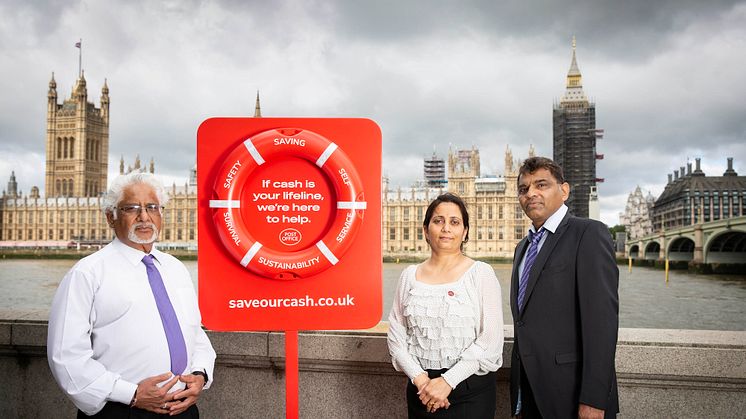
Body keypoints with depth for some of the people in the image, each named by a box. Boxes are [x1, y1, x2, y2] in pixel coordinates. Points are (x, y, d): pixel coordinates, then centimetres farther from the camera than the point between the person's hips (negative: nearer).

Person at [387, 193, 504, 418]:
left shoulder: (481, 273, -6)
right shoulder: (410, 275, 3)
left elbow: (491, 340, -11)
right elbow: (396, 334, 2)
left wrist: (448, 381, -15)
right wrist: (419, 378, -10)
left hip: (470, 388, -2)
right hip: (421, 388, 3)